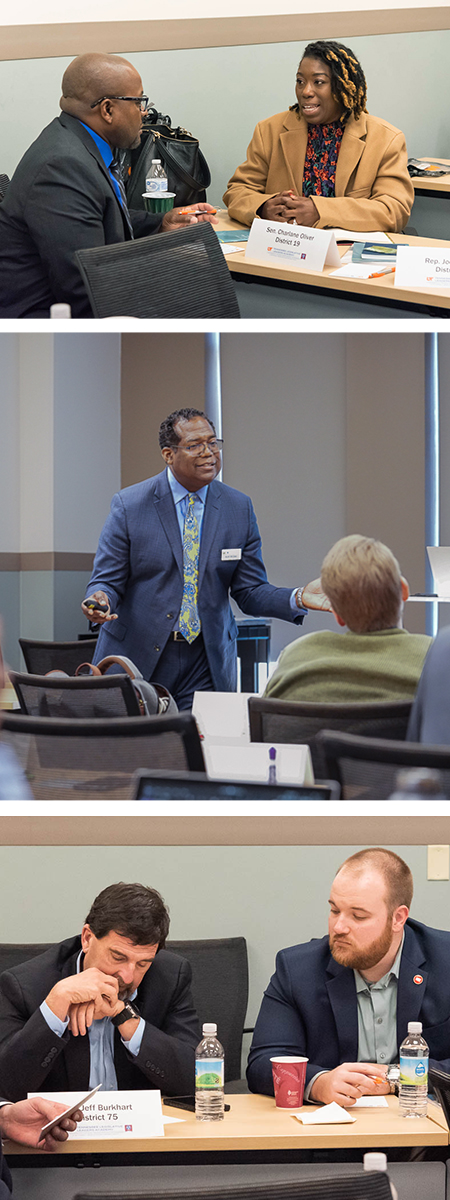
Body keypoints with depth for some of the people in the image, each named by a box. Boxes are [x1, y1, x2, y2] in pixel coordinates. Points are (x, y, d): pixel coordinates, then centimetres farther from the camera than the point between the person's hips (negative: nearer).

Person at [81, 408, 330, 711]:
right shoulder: (129, 505, -4)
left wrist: (298, 599, -15)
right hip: (138, 657, -2)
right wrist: (101, 598, -26)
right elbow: (108, 580, -3)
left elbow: (251, 592, 3)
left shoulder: (239, 509, 3)